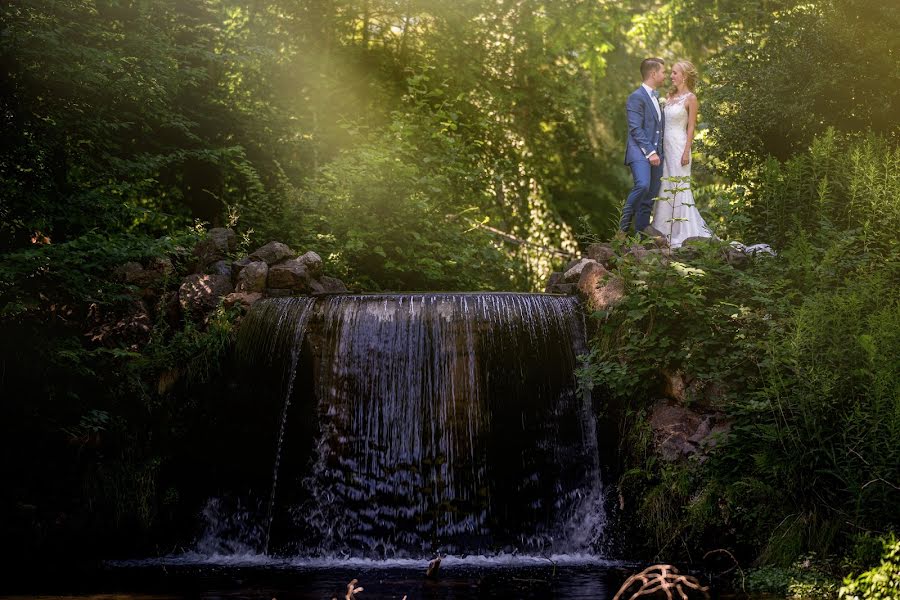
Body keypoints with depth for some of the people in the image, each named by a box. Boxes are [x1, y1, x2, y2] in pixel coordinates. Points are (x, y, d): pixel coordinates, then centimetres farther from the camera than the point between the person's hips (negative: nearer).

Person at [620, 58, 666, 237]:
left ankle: (641, 234, 7)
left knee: (650, 197, 4)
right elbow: (635, 129, -14)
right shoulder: (636, 97, -6)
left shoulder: (655, 97, 22)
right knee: (642, 185, -28)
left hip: (655, 153, 8)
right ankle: (624, 226, -17)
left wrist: (659, 152, 16)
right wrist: (650, 152, -19)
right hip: (640, 152, -8)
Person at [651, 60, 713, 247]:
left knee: (678, 187, -5)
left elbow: (691, 127, -9)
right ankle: (666, 230, 13)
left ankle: (681, 232, -1)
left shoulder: (690, 98, -6)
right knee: (665, 187, 8)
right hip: (665, 145, 7)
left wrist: (686, 152, -14)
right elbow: (663, 122, 14)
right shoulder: (670, 96, 13)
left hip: (679, 145, -7)